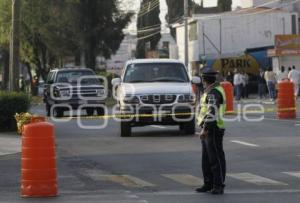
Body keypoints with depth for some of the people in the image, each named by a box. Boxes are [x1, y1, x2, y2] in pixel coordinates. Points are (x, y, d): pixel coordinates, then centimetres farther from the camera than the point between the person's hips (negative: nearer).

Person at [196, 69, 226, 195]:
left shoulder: (213, 93, -16)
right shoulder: (211, 91, 17)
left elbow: (212, 113, -25)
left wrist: (205, 129, -25)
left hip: (213, 130, -10)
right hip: (209, 131, 10)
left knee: (216, 158, -6)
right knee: (206, 158, 13)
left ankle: (219, 186, -3)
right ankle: (208, 184, 19)